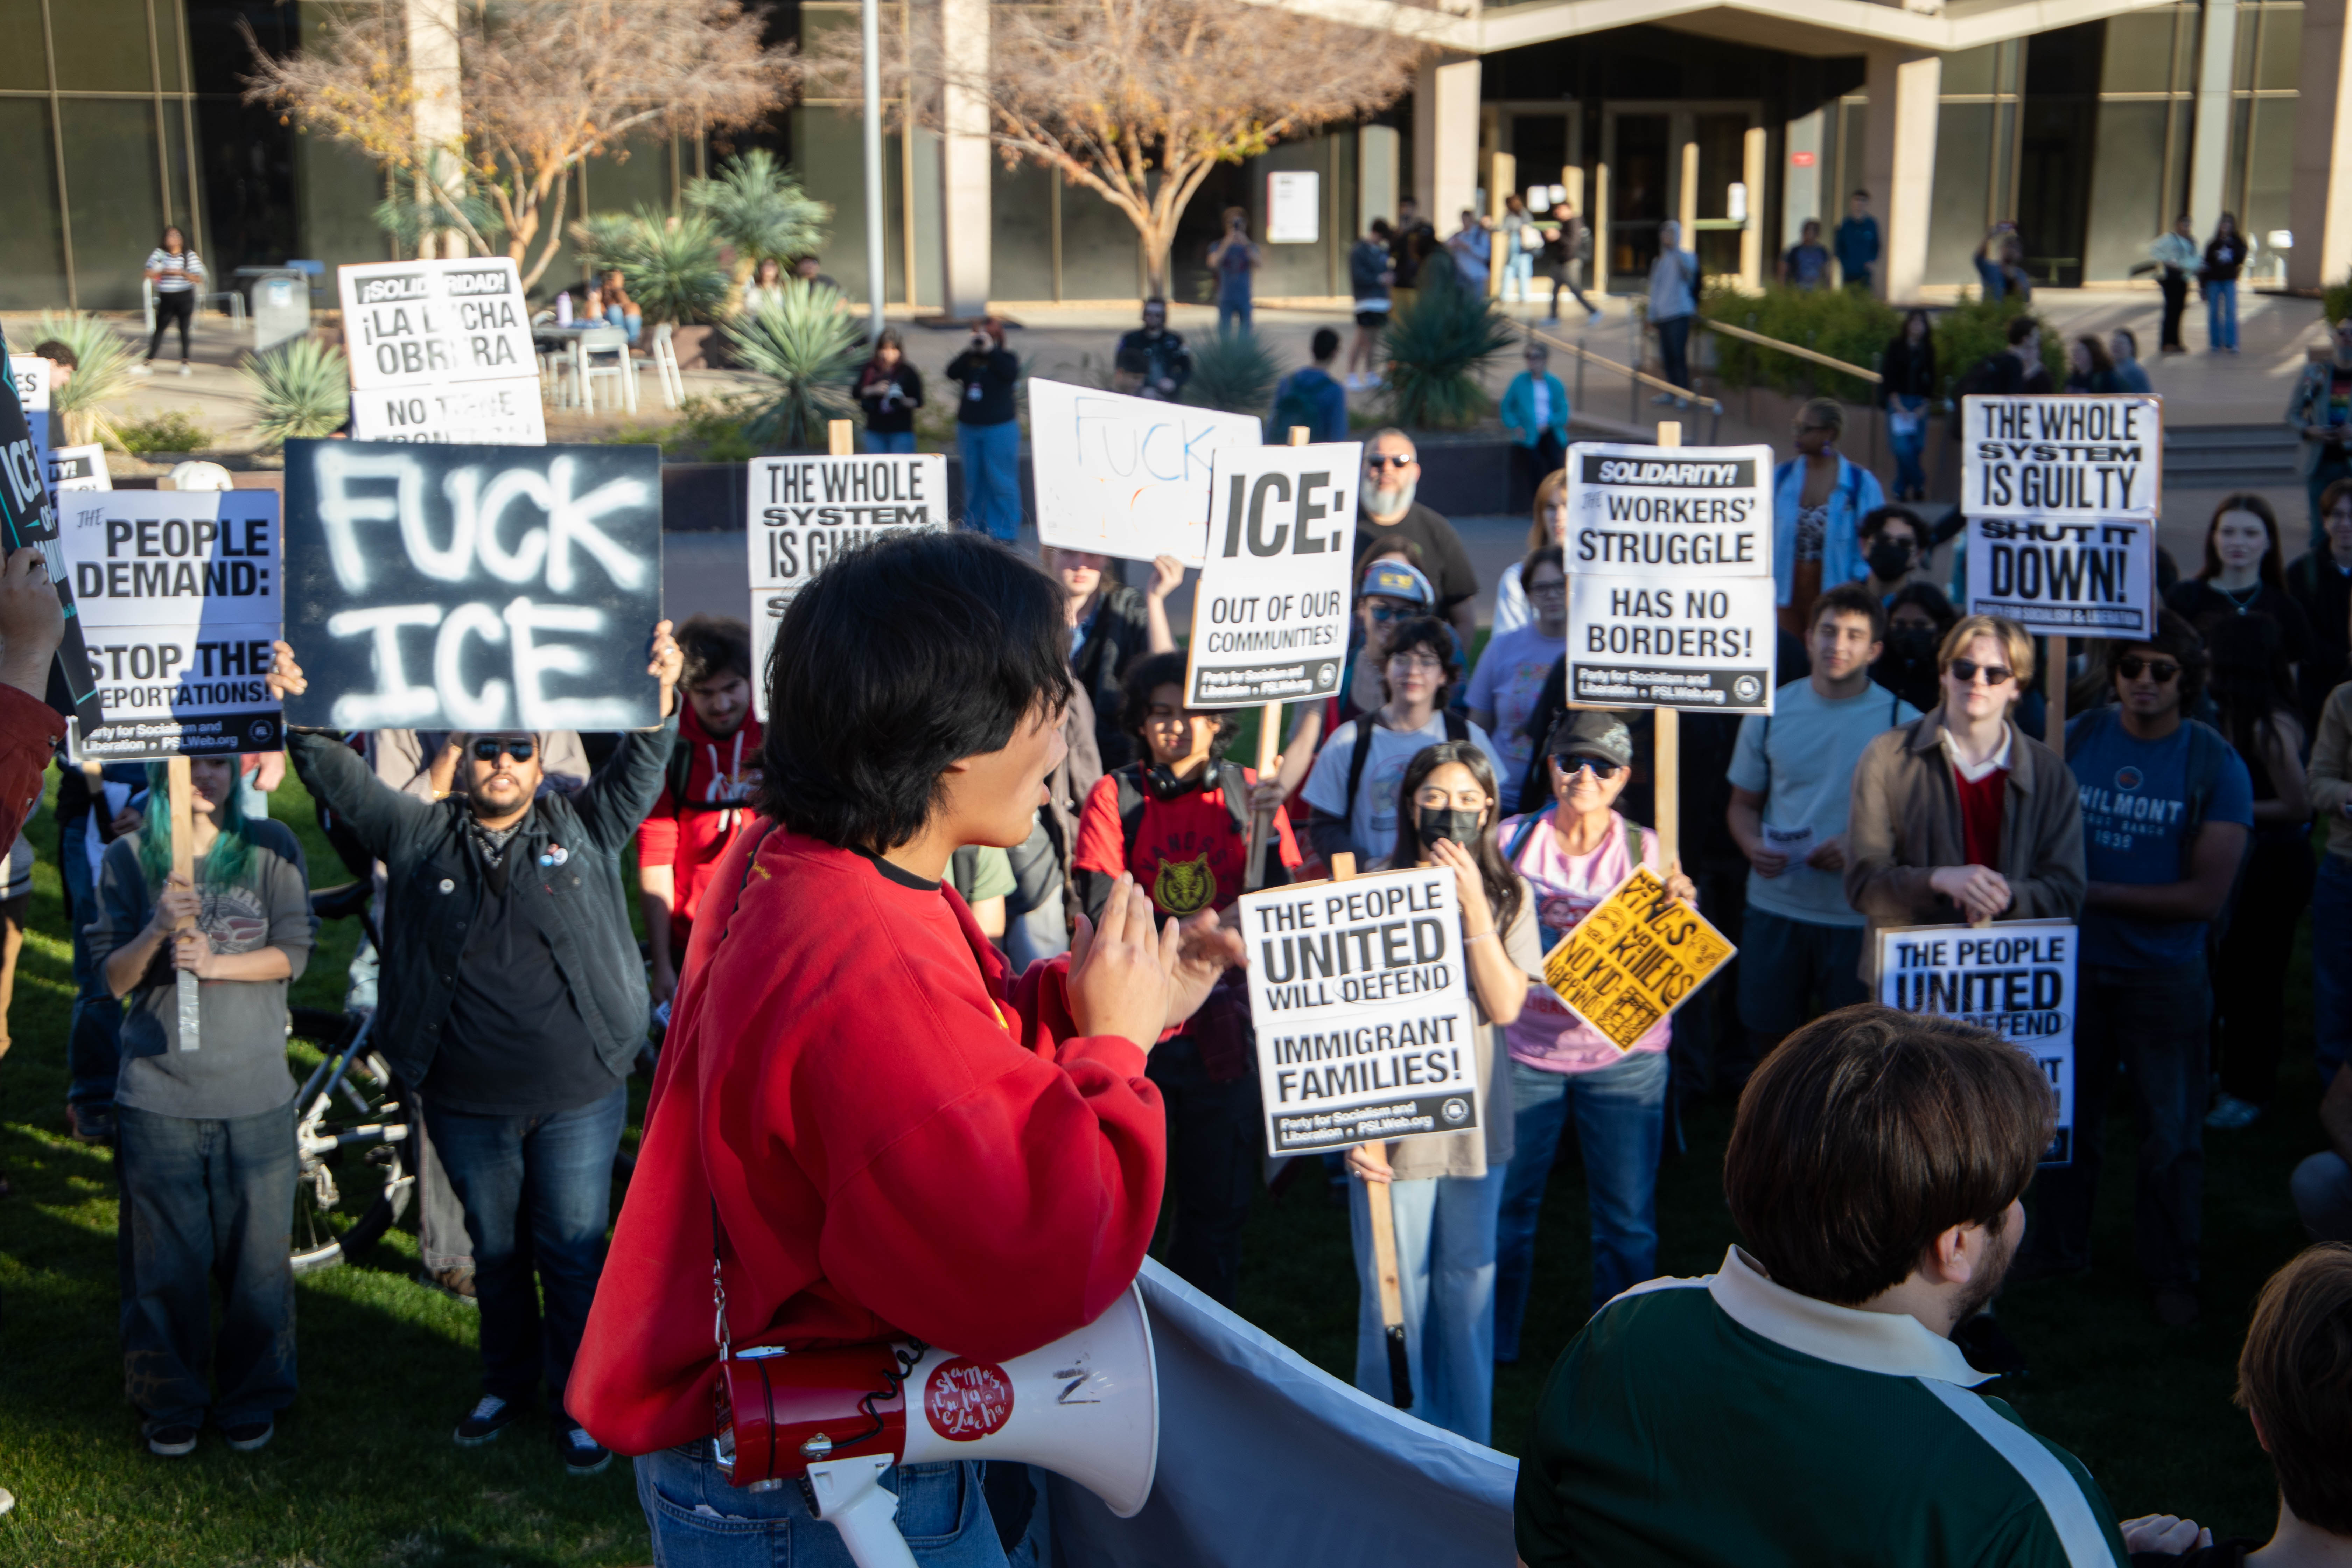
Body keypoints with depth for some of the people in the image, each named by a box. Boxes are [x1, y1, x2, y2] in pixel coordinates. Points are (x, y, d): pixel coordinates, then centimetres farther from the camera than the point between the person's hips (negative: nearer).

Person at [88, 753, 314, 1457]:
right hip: (158, 1094, 0)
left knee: (257, 1254, 7)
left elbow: (292, 954, -1)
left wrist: (216, 963, -18)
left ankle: (252, 1396, 25)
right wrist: (155, 932, -19)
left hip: (256, 1093, 0)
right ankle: (170, 1403, 24)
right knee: (166, 1261, 6)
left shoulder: (270, 847, 2)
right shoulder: (130, 857, 2)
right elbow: (113, 978, 0)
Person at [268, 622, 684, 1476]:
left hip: (577, 1099, -2)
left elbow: (639, 772, -8)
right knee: (495, 1248, 18)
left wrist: (661, 695, -25)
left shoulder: (582, 827, 3)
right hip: (466, 1102, 2)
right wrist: (300, 713, -15)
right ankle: (508, 1379, 37)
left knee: (575, 1251, 5)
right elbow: (343, 781, 1)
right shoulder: (422, 835, 6)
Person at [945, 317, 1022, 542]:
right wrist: (968, 351, -14)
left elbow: (1011, 374, -20)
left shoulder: (1005, 358, 1)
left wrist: (991, 351, -18)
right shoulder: (970, 359, 10)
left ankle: (1004, 533, 3)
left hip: (1000, 428, -5)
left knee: (1000, 482, -3)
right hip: (968, 428, 5)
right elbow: (952, 373, -6)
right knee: (973, 481, 11)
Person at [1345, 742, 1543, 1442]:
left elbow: (1506, 1006, -10)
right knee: (1393, 1293, 6)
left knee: (1469, 1287, 14)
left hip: (1477, 1122, 3)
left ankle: (1467, 1455, 30)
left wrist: (1474, 906, -18)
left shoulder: (1510, 894, 2)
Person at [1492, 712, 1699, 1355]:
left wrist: (1682, 906, -21)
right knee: (1504, 1204, 9)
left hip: (1622, 1053, 0)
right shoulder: (1511, 841, 1)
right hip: (1525, 1046, 0)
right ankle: (1492, 1347, 28)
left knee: (1627, 1216, 4)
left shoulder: (1647, 851, 1)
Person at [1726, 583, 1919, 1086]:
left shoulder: (1902, 723, -4)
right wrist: (1753, 847, -10)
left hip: (1859, 913, -2)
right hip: (1775, 905, 2)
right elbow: (1743, 803, 11)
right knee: (1767, 1038, 12)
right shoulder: (1770, 711, 4)